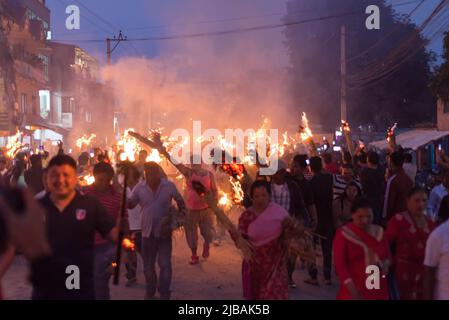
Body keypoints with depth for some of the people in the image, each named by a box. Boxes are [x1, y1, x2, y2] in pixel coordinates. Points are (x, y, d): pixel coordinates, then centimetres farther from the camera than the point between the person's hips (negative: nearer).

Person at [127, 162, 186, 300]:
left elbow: (180, 200, 6)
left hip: (165, 232, -2)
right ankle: (150, 292, 33)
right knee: (148, 265, 14)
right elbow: (130, 204, -2)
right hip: (147, 232, 2)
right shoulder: (139, 187, -6)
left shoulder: (169, 186, -9)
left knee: (165, 264, 1)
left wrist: (182, 214, -3)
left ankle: (164, 294, 13)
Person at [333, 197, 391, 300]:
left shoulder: (379, 232, 6)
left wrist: (385, 265, -6)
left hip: (378, 291, 4)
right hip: (353, 290, -4)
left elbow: (388, 256, 18)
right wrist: (354, 292, -18)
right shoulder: (343, 234, -6)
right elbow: (340, 265, -10)